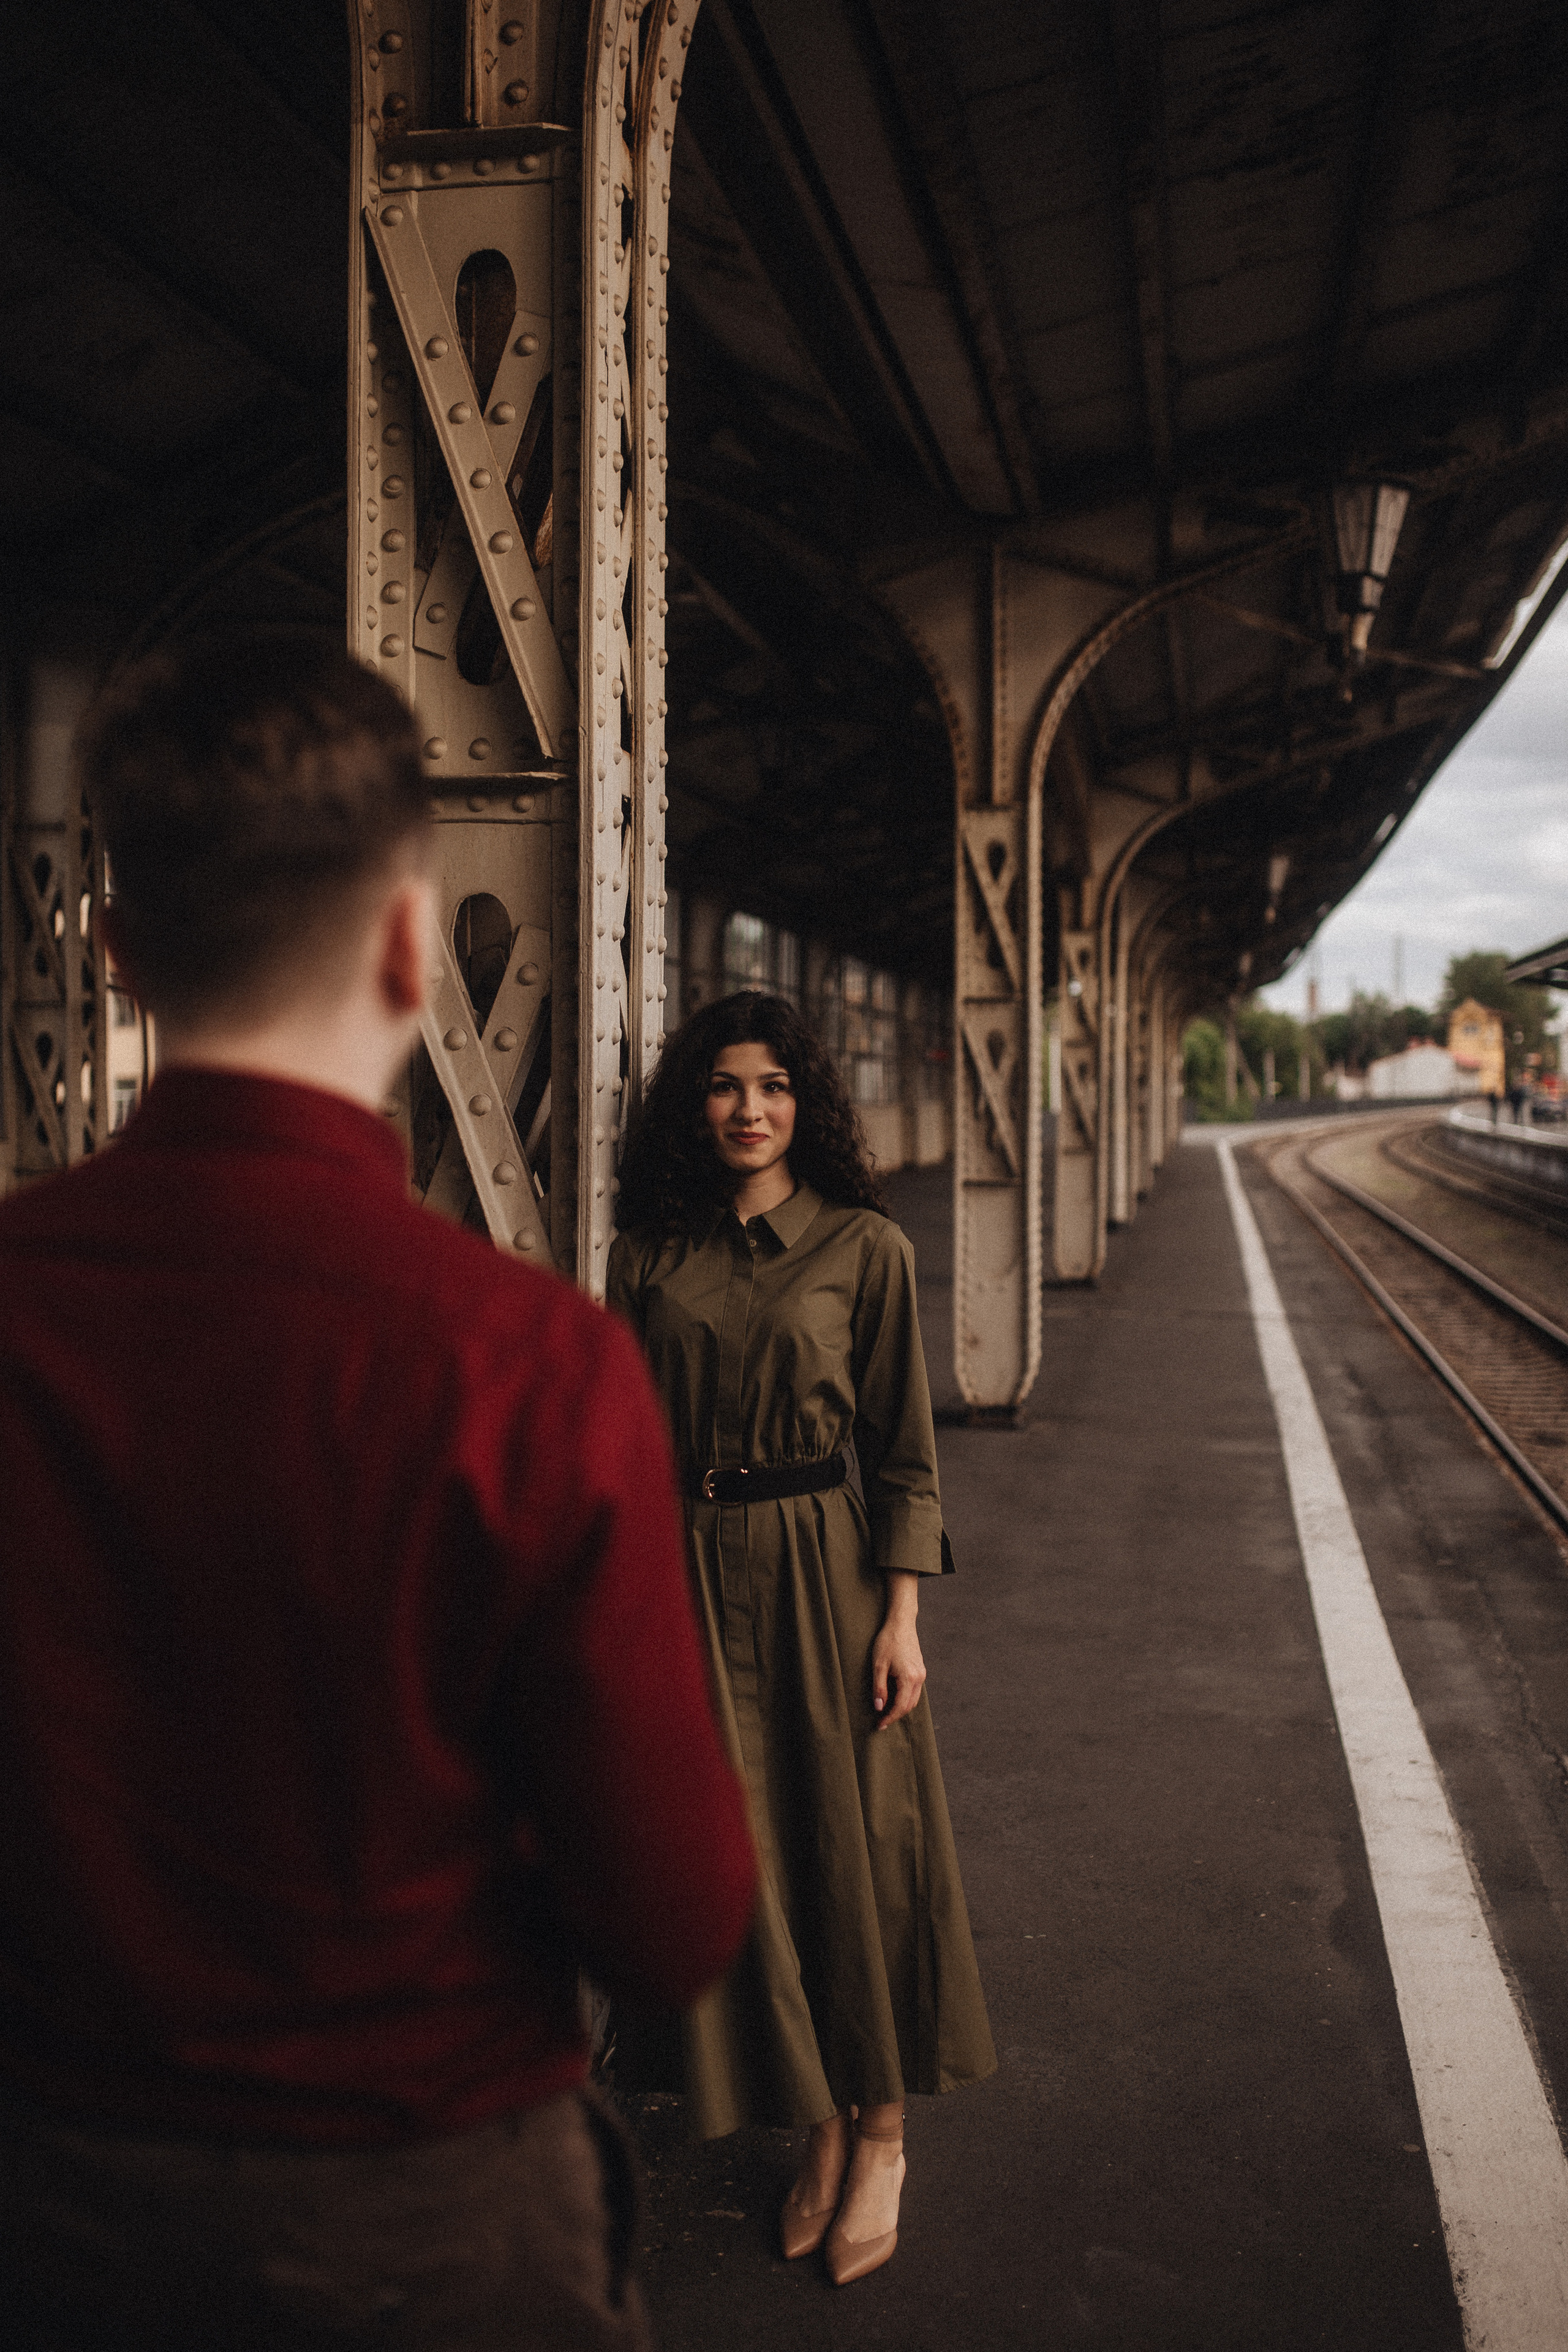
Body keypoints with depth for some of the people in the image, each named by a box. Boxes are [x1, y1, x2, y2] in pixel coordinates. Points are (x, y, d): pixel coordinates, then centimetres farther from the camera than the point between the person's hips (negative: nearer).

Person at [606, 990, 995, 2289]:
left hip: (821, 1567, -2)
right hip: (689, 1572, 3)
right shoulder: (650, 1251, 4)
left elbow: (906, 1450, -2)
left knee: (852, 1843, 5)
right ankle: (816, 2122, 28)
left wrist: (902, 1616, -6)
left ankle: (880, 2130, 25)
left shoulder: (866, 1248, -4)